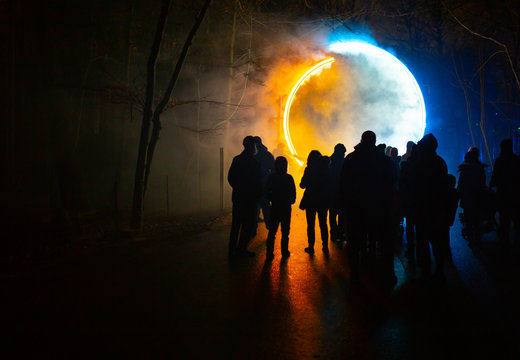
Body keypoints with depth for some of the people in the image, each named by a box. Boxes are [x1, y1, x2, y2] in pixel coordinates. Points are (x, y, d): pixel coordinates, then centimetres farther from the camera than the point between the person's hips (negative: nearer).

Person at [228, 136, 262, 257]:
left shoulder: (236, 160, 3)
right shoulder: (254, 163, -16)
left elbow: (230, 178, 7)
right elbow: (257, 182, -13)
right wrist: (258, 194, 1)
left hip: (237, 197, 7)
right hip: (249, 198, -7)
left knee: (236, 223, 14)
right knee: (248, 224, 3)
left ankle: (232, 249, 19)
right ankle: (241, 249, 3)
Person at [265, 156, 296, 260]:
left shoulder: (271, 177, -4)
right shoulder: (289, 178, -9)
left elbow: (267, 191, 2)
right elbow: (293, 193, -5)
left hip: (275, 207, 2)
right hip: (286, 207, -2)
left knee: (272, 231, 7)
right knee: (285, 231, 8)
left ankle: (270, 253, 5)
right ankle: (285, 252, 11)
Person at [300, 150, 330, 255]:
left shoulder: (309, 169, -12)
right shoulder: (325, 168, -3)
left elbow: (303, 185, -8)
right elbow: (329, 184, 4)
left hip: (310, 200, -3)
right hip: (323, 200, 3)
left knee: (311, 225, 6)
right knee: (323, 224, 14)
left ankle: (311, 247, 9)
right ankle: (325, 247, 18)